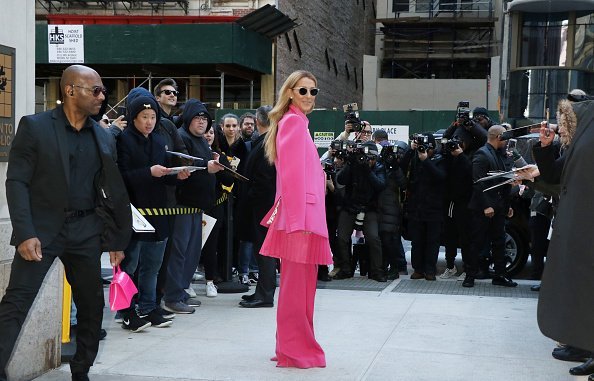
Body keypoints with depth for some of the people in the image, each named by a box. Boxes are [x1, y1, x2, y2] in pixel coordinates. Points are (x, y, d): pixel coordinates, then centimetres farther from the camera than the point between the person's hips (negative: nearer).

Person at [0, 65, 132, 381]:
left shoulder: (104, 138, 10)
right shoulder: (34, 126, -3)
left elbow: (113, 192, 13)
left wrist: (117, 239, 11)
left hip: (86, 233, 5)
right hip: (42, 228, -4)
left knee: (92, 306, 10)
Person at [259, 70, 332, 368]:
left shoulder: (294, 121, 20)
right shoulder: (294, 121, -9)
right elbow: (293, 175, -17)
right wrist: (299, 220, -21)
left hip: (304, 215, 10)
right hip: (300, 216, -10)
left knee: (299, 284, 14)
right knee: (297, 285, -4)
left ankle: (294, 346, 22)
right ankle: (296, 351, 2)